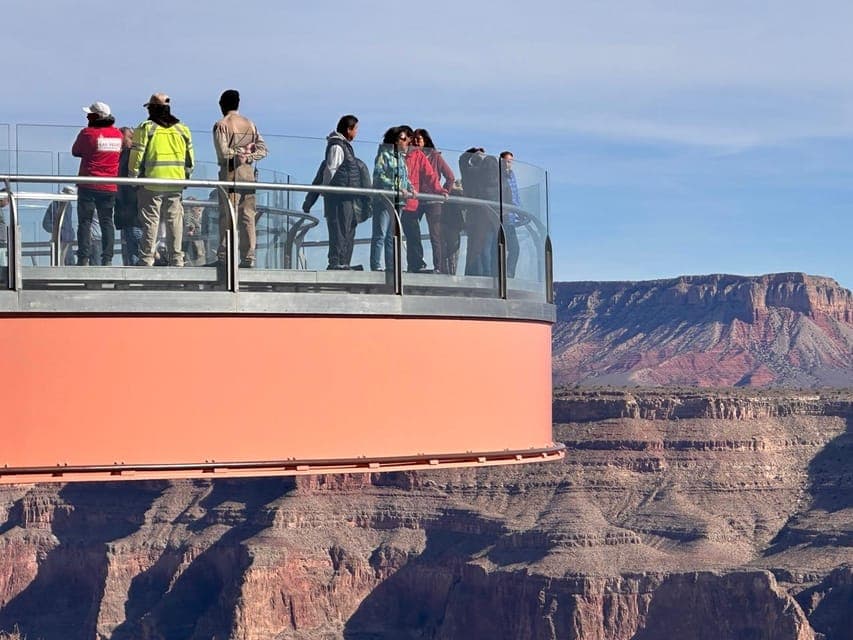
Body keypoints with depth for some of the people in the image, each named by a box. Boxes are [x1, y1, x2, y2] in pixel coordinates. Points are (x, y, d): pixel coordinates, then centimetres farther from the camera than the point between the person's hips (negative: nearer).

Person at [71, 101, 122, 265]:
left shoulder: (88, 133, -10)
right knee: (107, 222, 8)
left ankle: (84, 258, -5)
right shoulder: (118, 134, 3)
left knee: (85, 221, 0)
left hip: (89, 185, -4)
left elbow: (75, 152, 2)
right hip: (110, 188, 4)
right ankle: (107, 259, 3)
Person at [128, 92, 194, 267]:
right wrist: (186, 176, 22)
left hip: (152, 182, -3)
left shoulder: (146, 128, -3)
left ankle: (147, 260, -2)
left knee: (150, 222, -1)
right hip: (175, 184, 3)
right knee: (174, 221, 7)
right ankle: (176, 259, 7)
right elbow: (189, 159, 12)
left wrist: (133, 177, 4)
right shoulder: (182, 129, 10)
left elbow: (136, 155, -5)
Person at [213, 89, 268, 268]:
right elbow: (262, 149, 6)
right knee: (248, 216, 4)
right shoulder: (250, 124, 14)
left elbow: (223, 152, -14)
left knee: (228, 216, -6)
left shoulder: (221, 125, -3)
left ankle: (225, 257, -9)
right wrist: (248, 154, -6)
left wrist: (239, 152, -1)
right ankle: (248, 258, 2)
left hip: (230, 173, -5)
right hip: (248, 173, 5)